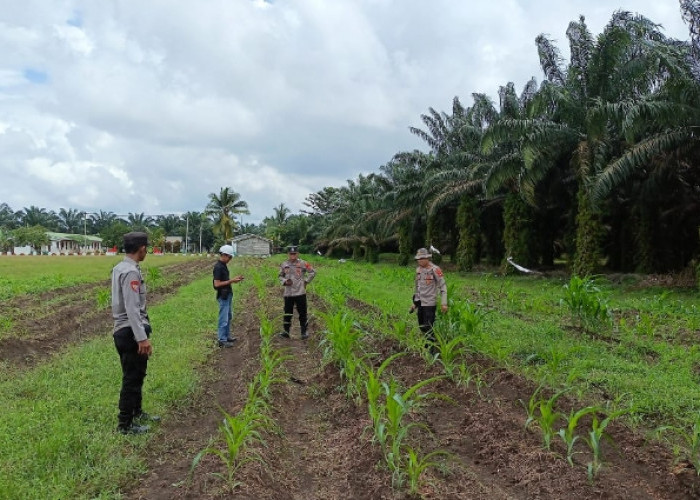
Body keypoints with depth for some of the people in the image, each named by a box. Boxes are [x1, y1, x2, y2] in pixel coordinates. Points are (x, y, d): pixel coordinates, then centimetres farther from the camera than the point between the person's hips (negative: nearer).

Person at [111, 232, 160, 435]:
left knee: (136, 375, 22)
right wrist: (142, 338, -26)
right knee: (132, 378, 1)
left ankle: (137, 413, 37)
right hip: (131, 332, -10)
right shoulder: (131, 272, -21)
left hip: (123, 330, 10)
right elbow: (132, 309, -25)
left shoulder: (119, 268, 10)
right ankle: (125, 424, 12)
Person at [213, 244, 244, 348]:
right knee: (223, 319, -4)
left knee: (229, 317, 19)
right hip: (223, 296, -10)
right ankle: (222, 340, 3)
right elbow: (217, 284, -23)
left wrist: (234, 280, 5)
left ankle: (227, 336, 29)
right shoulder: (218, 267, -20)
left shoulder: (224, 265, 10)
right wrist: (231, 281, -21)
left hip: (228, 295, 10)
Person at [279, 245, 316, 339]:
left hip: (300, 293, -3)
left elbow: (312, 272, 4)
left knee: (302, 313, 2)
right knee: (287, 313, 8)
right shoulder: (284, 265, 4)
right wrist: (284, 281, -3)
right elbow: (280, 276, 16)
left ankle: (304, 332, 12)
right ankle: (286, 331, 18)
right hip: (288, 293, 3)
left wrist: (306, 281, -1)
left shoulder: (303, 264, -4)